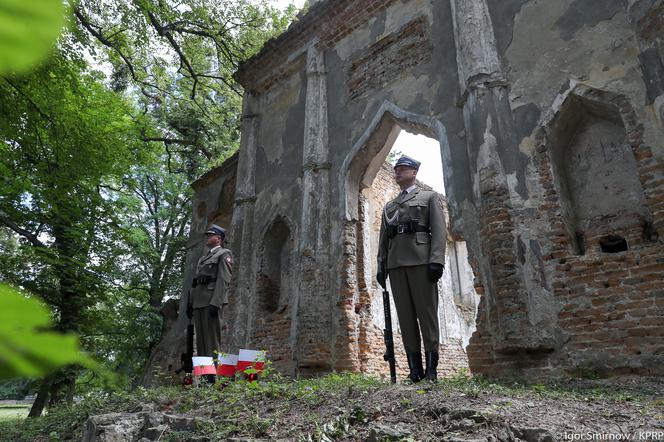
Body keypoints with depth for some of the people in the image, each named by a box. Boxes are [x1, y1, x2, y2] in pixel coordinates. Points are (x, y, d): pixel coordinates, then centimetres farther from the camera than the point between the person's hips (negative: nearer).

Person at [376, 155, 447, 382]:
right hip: (396, 264, 5)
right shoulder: (389, 206, 25)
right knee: (405, 316, 1)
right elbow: (383, 238, 20)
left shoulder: (430, 197, 12)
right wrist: (381, 266, 9)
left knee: (426, 312, -4)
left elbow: (439, 230, 0)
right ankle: (415, 369, 5)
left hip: (420, 261, -4)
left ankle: (431, 368, 2)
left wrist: (436, 260, -13)